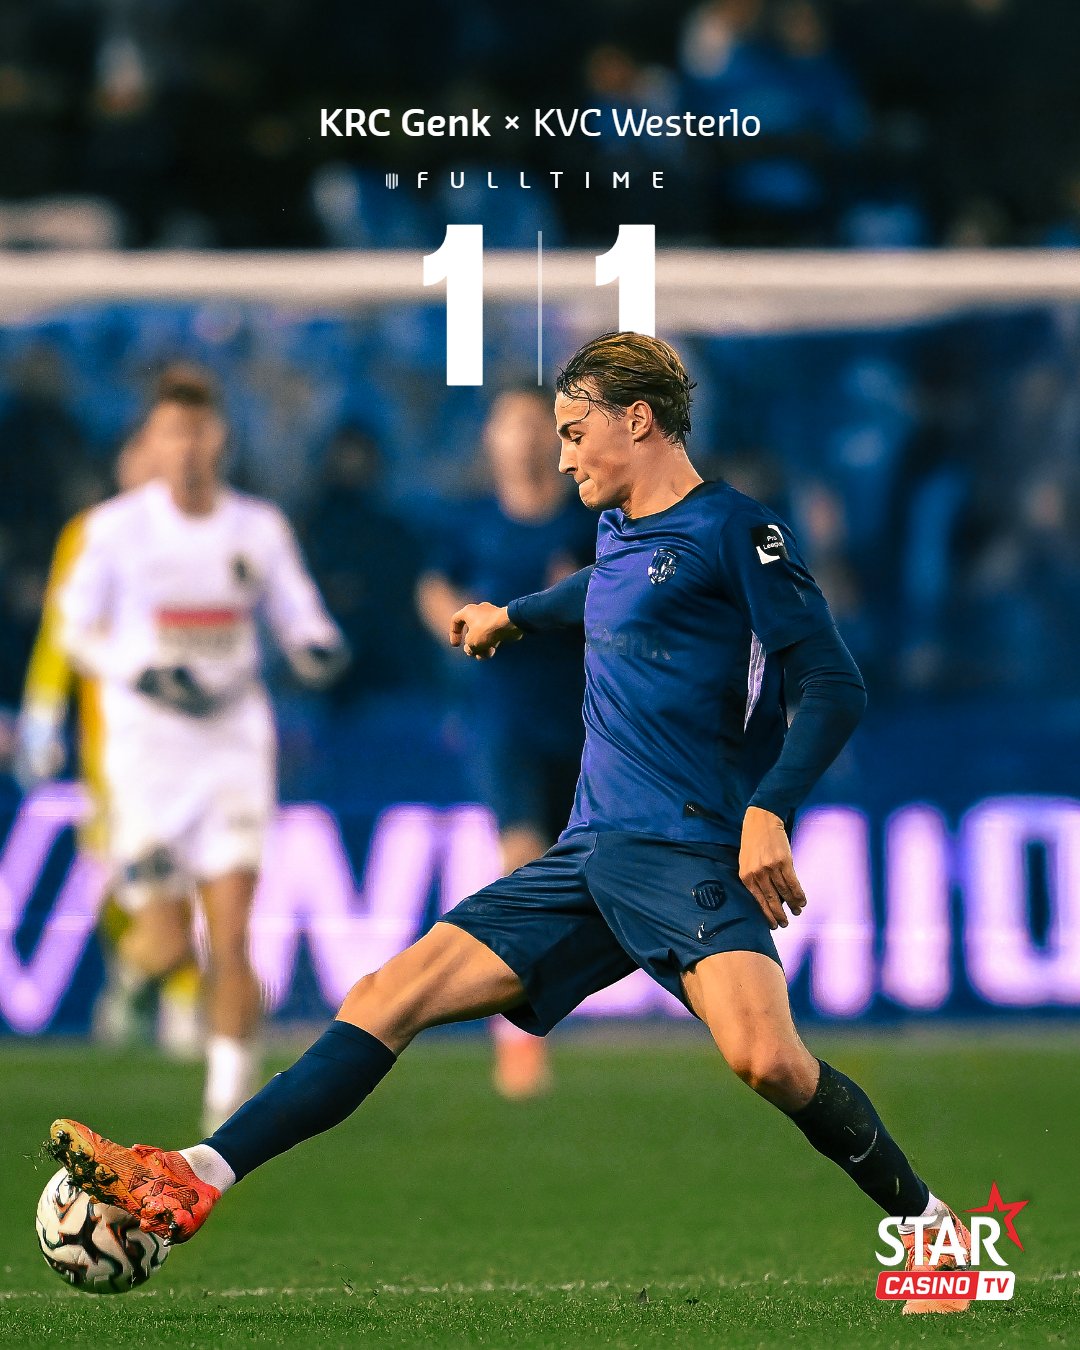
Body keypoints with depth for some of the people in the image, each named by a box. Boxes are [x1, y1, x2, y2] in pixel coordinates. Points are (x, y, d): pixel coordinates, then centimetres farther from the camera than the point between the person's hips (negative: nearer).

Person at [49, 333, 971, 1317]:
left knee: (764, 1058, -31)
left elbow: (835, 685, -10)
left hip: (691, 855, -8)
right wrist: (517, 616, 61)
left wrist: (770, 810, -23)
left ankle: (926, 1226, -12)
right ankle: (193, 1184, -8)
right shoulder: (620, 532, 18)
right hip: (590, 858, 8)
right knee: (390, 996, -3)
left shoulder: (732, 531, -5)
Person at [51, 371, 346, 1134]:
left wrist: (319, 649, -13)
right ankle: (136, 955, 33)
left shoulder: (260, 529, 4)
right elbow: (77, 633, 0)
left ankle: (231, 1100, -1)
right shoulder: (117, 528, -2)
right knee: (168, 948, -5)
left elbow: (301, 622, 11)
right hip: (147, 749, -1)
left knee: (232, 939, -10)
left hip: (235, 748, 1)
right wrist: (145, 675, -17)